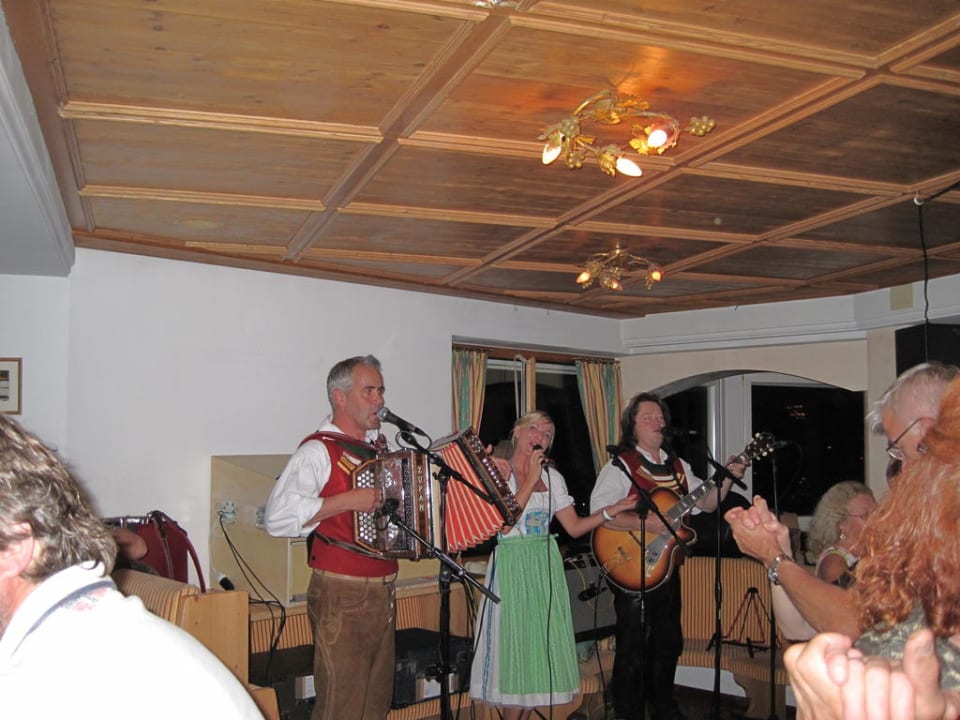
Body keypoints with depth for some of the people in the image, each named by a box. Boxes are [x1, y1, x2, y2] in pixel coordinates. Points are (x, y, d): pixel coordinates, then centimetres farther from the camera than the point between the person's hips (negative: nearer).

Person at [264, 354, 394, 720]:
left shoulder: (379, 446, 12)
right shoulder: (319, 450, -12)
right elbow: (278, 517, -23)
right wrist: (348, 500, -25)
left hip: (383, 591, 8)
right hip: (342, 595, -8)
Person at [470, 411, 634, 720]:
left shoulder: (552, 476, 11)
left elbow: (574, 527, 8)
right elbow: (503, 524, -16)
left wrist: (611, 510, -5)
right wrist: (530, 480, -14)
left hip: (546, 566, 5)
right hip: (513, 564, -5)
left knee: (542, 644, 6)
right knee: (516, 646, -4)